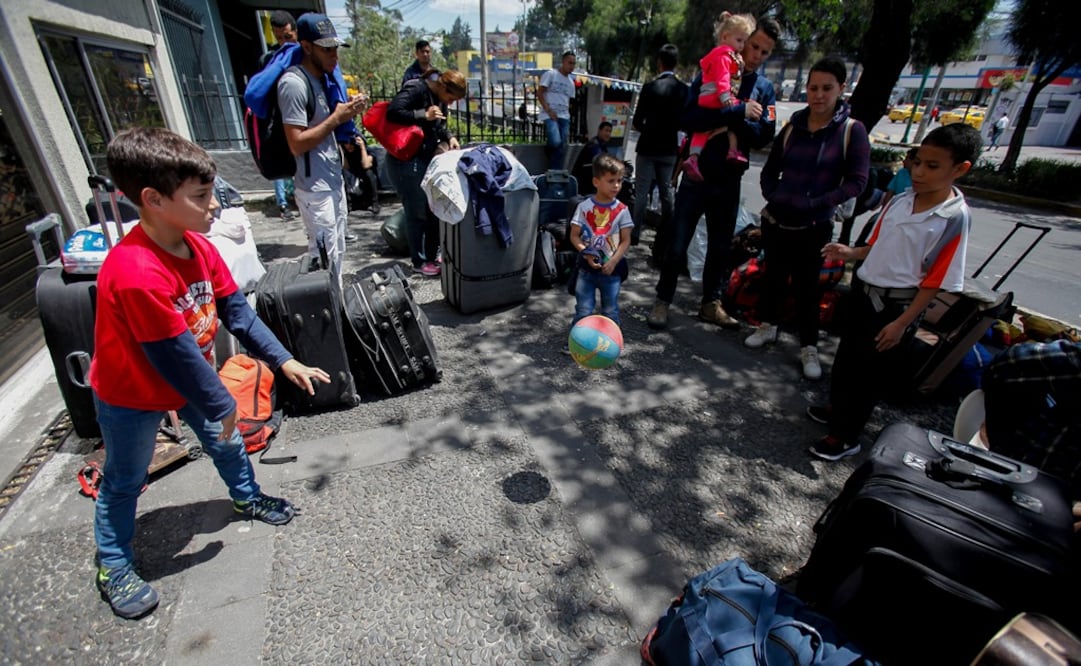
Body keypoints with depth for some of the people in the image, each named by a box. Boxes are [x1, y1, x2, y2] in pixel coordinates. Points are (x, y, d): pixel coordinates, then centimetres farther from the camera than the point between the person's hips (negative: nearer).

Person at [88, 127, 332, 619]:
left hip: (189, 377, 6)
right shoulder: (135, 273, -38)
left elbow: (235, 310, -8)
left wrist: (284, 361, -10)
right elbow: (174, 356, -31)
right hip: (132, 395, -6)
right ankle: (114, 568, 37)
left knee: (225, 441, 21)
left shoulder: (198, 245, -13)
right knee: (124, 481, 14)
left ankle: (246, 498, 47)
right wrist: (221, 405, -19)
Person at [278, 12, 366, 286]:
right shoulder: (293, 83, -14)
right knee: (324, 260, -6)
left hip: (335, 182, 9)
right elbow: (297, 144, -19)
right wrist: (336, 117, -17)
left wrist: (349, 112, 4)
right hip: (315, 189, -9)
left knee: (337, 254, 15)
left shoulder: (322, 77, 13)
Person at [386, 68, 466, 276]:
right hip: (406, 160, -9)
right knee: (418, 212, -4)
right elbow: (393, 112, -25)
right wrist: (424, 115, -24)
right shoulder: (416, 89, -15)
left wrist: (449, 137, 3)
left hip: (427, 158, 9)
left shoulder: (439, 98, 10)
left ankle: (432, 255, 24)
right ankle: (419, 261, 7)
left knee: (434, 209, 11)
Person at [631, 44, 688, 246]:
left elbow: (636, 122, -11)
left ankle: (635, 233, 4)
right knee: (667, 191, 12)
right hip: (669, 148, 4)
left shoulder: (650, 87, -12)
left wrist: (644, 128, 10)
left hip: (648, 147, -4)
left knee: (642, 191, 2)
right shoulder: (684, 89, -1)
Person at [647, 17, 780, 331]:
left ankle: (711, 303, 24)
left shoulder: (765, 88, 8)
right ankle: (663, 300, 14)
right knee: (677, 243, -1)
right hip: (697, 175, -4)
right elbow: (688, 118, -18)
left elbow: (763, 136, -4)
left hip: (730, 180, 4)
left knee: (721, 246, 10)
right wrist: (738, 112, -21)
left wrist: (732, 120, -18)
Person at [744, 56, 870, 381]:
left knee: (807, 286, 4)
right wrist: (773, 196, -7)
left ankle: (809, 348, 17)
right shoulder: (793, 126, 5)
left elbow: (856, 181, -9)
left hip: (814, 227, -3)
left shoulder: (852, 130, -5)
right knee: (774, 276, 17)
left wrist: (816, 203, -19)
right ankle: (768, 326, 37)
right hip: (775, 221, 3)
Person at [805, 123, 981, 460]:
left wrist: (902, 323, -17)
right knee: (846, 357, 20)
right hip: (866, 293, 7)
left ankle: (845, 436, 20)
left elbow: (936, 281, -15)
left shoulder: (954, 218, -16)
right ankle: (838, 407, 44)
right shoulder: (901, 201, 1)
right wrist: (851, 253, -7)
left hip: (898, 306, -6)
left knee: (869, 374, 4)